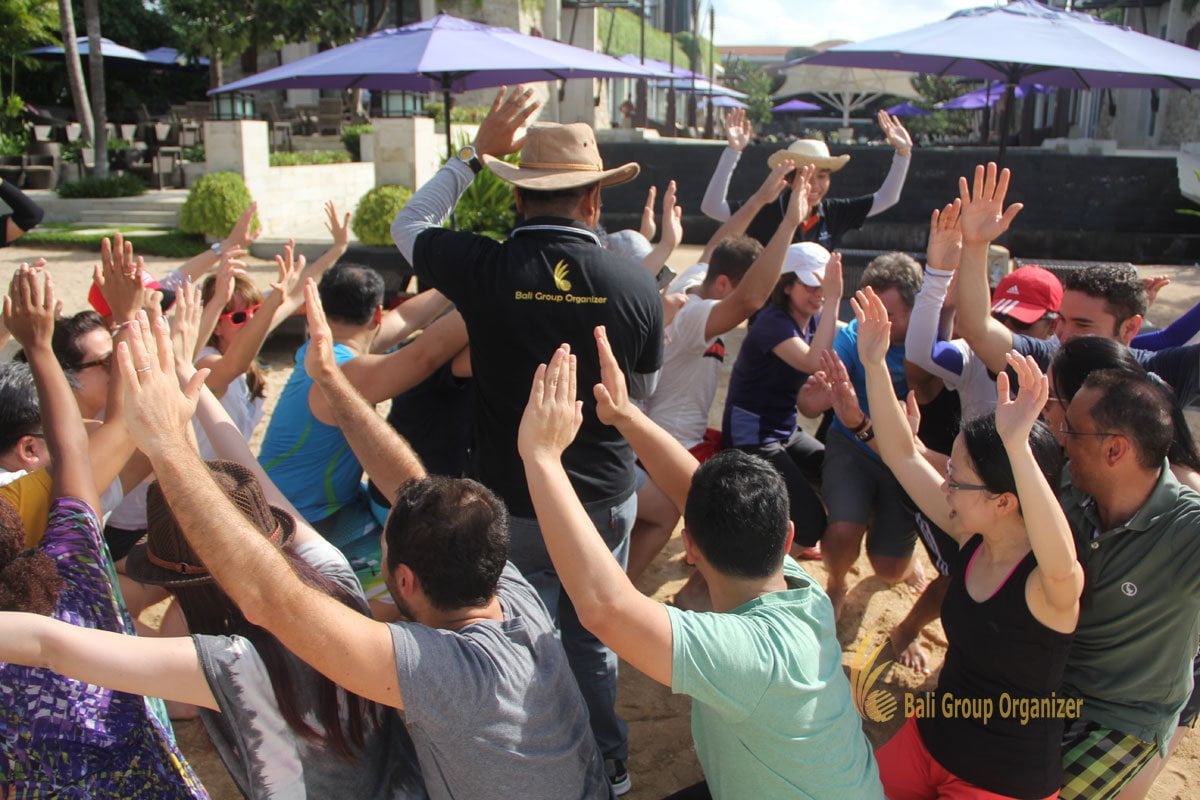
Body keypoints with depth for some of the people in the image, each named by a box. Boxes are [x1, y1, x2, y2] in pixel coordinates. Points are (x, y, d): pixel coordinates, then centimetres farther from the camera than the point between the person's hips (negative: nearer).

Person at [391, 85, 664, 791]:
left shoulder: (485, 269, -19)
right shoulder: (635, 283, -14)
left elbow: (408, 224, 4)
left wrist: (476, 153, 9)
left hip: (514, 504, -1)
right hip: (607, 500, 2)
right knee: (593, 639, 23)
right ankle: (608, 762, 43)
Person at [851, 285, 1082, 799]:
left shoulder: (1050, 585, -26)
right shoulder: (973, 539, -9)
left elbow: (1061, 564, -52)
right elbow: (902, 456, -7)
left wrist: (1017, 446, -62)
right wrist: (874, 364, -16)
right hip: (930, 739, 6)